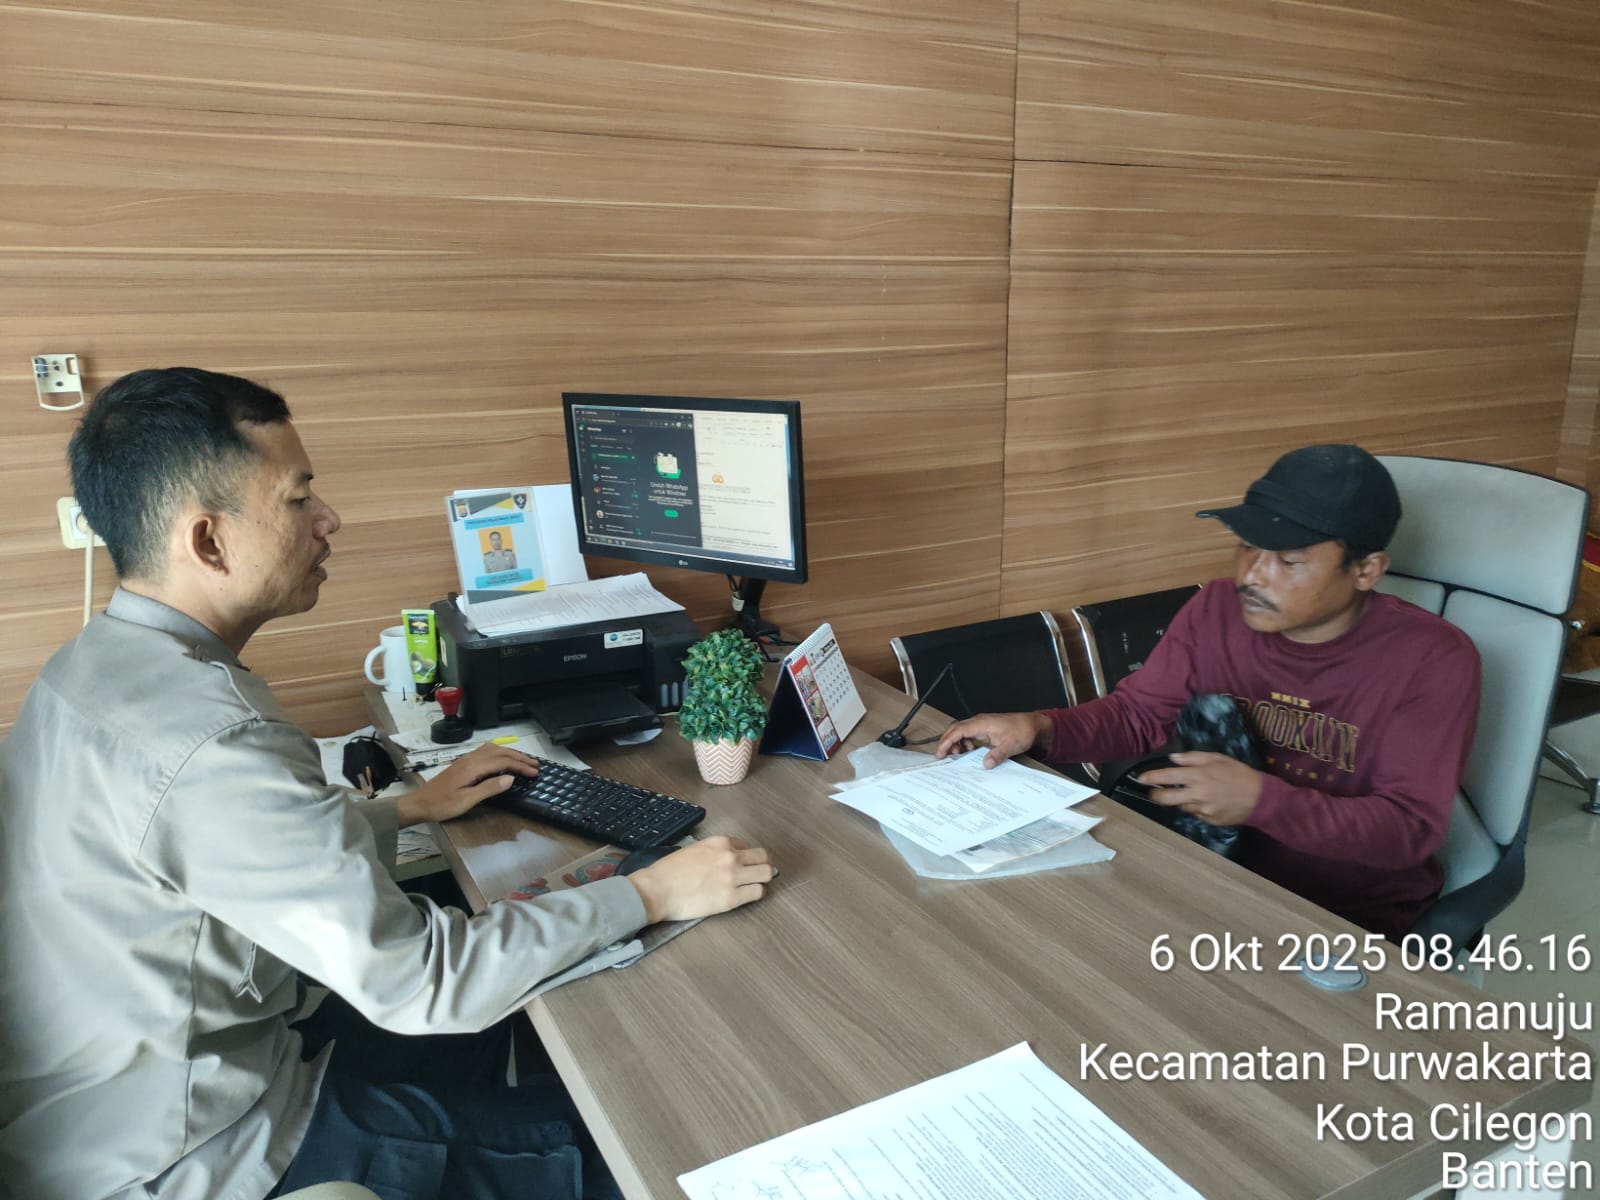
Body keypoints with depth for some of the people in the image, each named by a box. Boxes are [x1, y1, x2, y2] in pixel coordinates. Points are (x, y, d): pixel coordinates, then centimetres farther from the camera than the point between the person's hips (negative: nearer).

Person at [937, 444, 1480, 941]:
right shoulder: (1219, 610, -4)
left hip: (1358, 916, -3)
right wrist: (1040, 729, -18)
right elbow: (1136, 713, 3)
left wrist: (1261, 800, -34)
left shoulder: (1433, 660, -16)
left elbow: (1410, 829, -19)